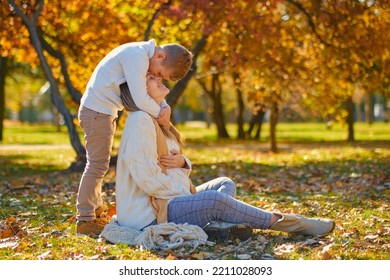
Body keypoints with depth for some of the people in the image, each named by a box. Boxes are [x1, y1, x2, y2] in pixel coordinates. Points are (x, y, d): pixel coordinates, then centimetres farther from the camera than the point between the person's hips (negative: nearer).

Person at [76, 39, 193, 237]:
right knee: (97, 164, -8)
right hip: (97, 111, -10)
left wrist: (165, 108, -14)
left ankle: (96, 212, 28)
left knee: (99, 164, 17)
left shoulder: (144, 56, 8)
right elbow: (141, 100, -29)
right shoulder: (137, 56, -23)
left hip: (104, 111, 10)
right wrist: (161, 114, -13)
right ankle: (85, 220, -2)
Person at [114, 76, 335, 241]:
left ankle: (217, 224, -25)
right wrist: (188, 192, -13)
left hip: (170, 200, 11)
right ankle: (277, 221, -11)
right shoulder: (141, 120, -14)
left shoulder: (154, 120, 17)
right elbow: (146, 178, -23)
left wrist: (182, 162, -6)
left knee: (225, 184, 8)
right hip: (151, 213, -11)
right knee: (215, 199, -26)